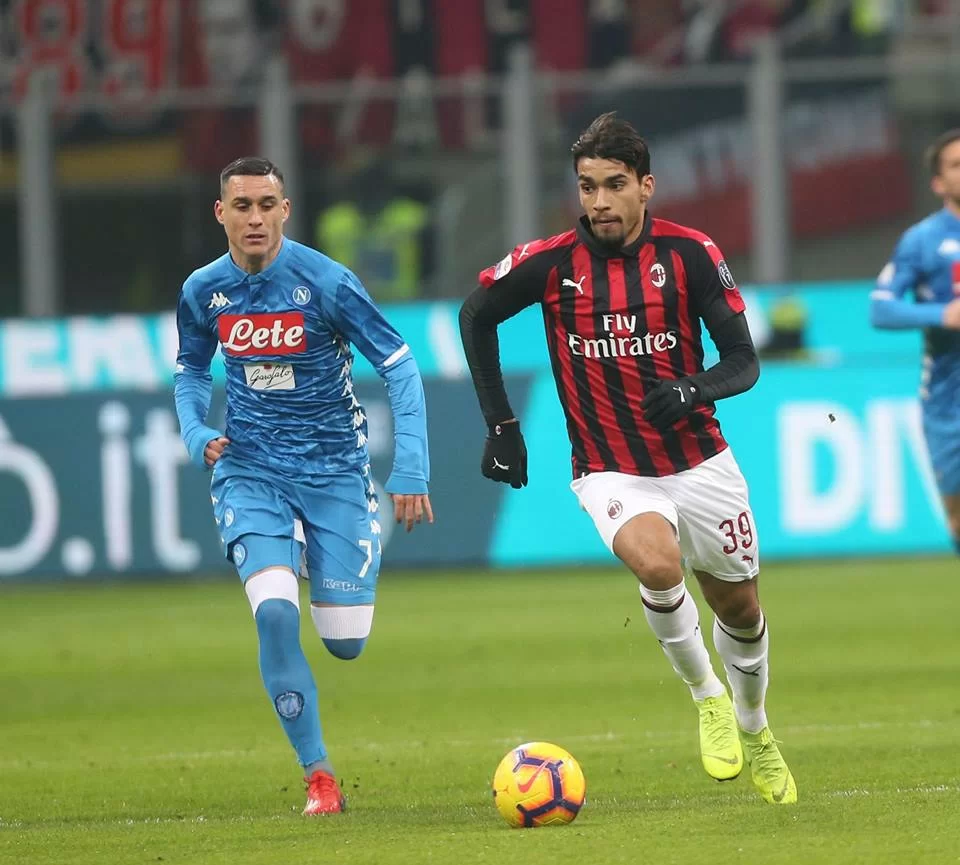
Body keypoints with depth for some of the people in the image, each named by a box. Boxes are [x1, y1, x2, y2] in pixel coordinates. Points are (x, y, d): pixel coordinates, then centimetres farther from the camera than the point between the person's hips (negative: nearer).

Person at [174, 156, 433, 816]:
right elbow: (191, 373, 16)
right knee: (275, 612, -23)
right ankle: (318, 775, -10)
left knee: (346, 641, 0)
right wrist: (198, 435, -5)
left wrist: (411, 471, -16)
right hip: (250, 472, 1)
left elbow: (400, 367, -9)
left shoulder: (325, 282, -14)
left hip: (334, 469, -1)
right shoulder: (203, 292, -3)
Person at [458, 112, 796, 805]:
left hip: (700, 464, 2)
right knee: (657, 564, -32)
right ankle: (707, 697, -6)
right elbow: (475, 315, 8)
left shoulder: (689, 253, -9)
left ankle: (754, 732, 44)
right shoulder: (551, 262, -9)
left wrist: (694, 389, -28)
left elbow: (744, 361, -6)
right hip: (611, 474, -2)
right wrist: (501, 424, 5)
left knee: (740, 609, 13)